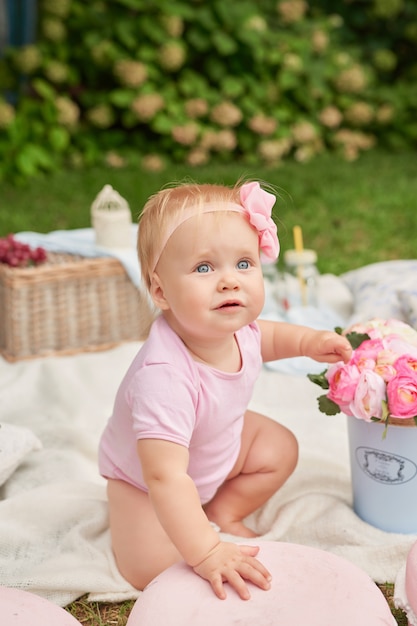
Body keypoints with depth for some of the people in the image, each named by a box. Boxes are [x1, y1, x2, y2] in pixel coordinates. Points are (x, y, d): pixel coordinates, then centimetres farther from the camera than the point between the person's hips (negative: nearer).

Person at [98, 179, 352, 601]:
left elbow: (263, 336, 6)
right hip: (143, 479, -6)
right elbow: (165, 477, -47)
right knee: (150, 567, -20)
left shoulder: (233, 327, -22)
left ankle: (223, 513, 17)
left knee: (280, 449, 1)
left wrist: (306, 340, -11)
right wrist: (206, 554, -47)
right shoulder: (163, 376, -47)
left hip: (219, 449, 7)